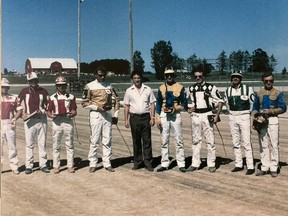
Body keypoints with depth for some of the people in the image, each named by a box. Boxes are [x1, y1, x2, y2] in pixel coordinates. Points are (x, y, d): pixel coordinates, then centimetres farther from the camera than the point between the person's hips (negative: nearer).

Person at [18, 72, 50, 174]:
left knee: (42, 143, 6)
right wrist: (22, 114, -6)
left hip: (41, 120, 1)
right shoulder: (24, 91, 4)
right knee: (29, 144, 2)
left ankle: (43, 165, 13)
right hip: (29, 120, -1)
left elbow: (48, 105, 8)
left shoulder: (43, 91, 5)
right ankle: (29, 166, 8)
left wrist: (43, 110, -11)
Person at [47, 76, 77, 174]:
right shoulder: (52, 97, 7)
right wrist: (51, 115, -16)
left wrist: (71, 114, -17)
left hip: (68, 121, 0)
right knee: (56, 145, 3)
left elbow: (74, 111, 5)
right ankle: (56, 166, 10)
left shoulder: (71, 97, 8)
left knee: (69, 144, 3)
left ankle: (70, 165, 9)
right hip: (56, 122, 0)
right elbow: (48, 111, 6)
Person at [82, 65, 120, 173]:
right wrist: (96, 107, -14)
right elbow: (84, 103, -3)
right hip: (95, 115, -3)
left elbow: (116, 100, 15)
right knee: (94, 140, -2)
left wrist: (116, 114, 7)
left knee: (107, 140, 6)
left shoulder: (109, 86, 10)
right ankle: (92, 164, 7)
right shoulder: (89, 86, -1)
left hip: (107, 114, 4)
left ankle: (107, 163, 13)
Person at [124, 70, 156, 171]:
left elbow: (152, 104, 5)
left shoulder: (148, 90, 6)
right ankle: (137, 162, 16)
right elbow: (126, 106, 8)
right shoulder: (129, 91, 8)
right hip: (134, 117, 1)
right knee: (136, 141, 7)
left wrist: (152, 118, -3)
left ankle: (148, 162, 6)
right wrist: (126, 119, 3)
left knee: (147, 140, 0)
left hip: (146, 117, -1)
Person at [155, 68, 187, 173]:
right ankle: (164, 164, 13)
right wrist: (157, 118, 0)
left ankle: (181, 164, 4)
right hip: (164, 115, 2)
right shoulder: (161, 88, 7)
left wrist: (176, 107, -16)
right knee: (164, 140, 6)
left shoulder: (180, 87, 2)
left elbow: (184, 103, 3)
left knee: (179, 140, -2)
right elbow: (158, 104, 7)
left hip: (176, 115, -2)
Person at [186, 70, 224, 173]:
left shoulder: (211, 87, -2)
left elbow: (220, 101, -1)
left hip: (207, 115, -3)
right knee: (195, 140, 8)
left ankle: (211, 164, 8)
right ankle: (195, 164, 15)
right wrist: (188, 109, 3)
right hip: (195, 116, 4)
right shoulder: (191, 89, 10)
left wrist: (217, 116, -8)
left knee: (210, 140, -1)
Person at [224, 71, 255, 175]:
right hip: (232, 117, 4)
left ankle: (250, 166, -3)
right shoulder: (227, 91, 7)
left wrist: (248, 113, 7)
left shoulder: (247, 89, -5)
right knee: (235, 142, 8)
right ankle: (238, 165, 17)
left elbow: (253, 103, 2)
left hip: (244, 117, -4)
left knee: (246, 142, -7)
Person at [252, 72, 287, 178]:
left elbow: (283, 108, -3)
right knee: (263, 145, 7)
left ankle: (273, 168, 4)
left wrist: (270, 111, -14)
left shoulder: (278, 93, 1)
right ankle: (264, 168, 13)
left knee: (274, 144, -4)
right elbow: (255, 108, 15)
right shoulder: (259, 93, 13)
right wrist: (255, 115, -4)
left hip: (272, 120, -3)